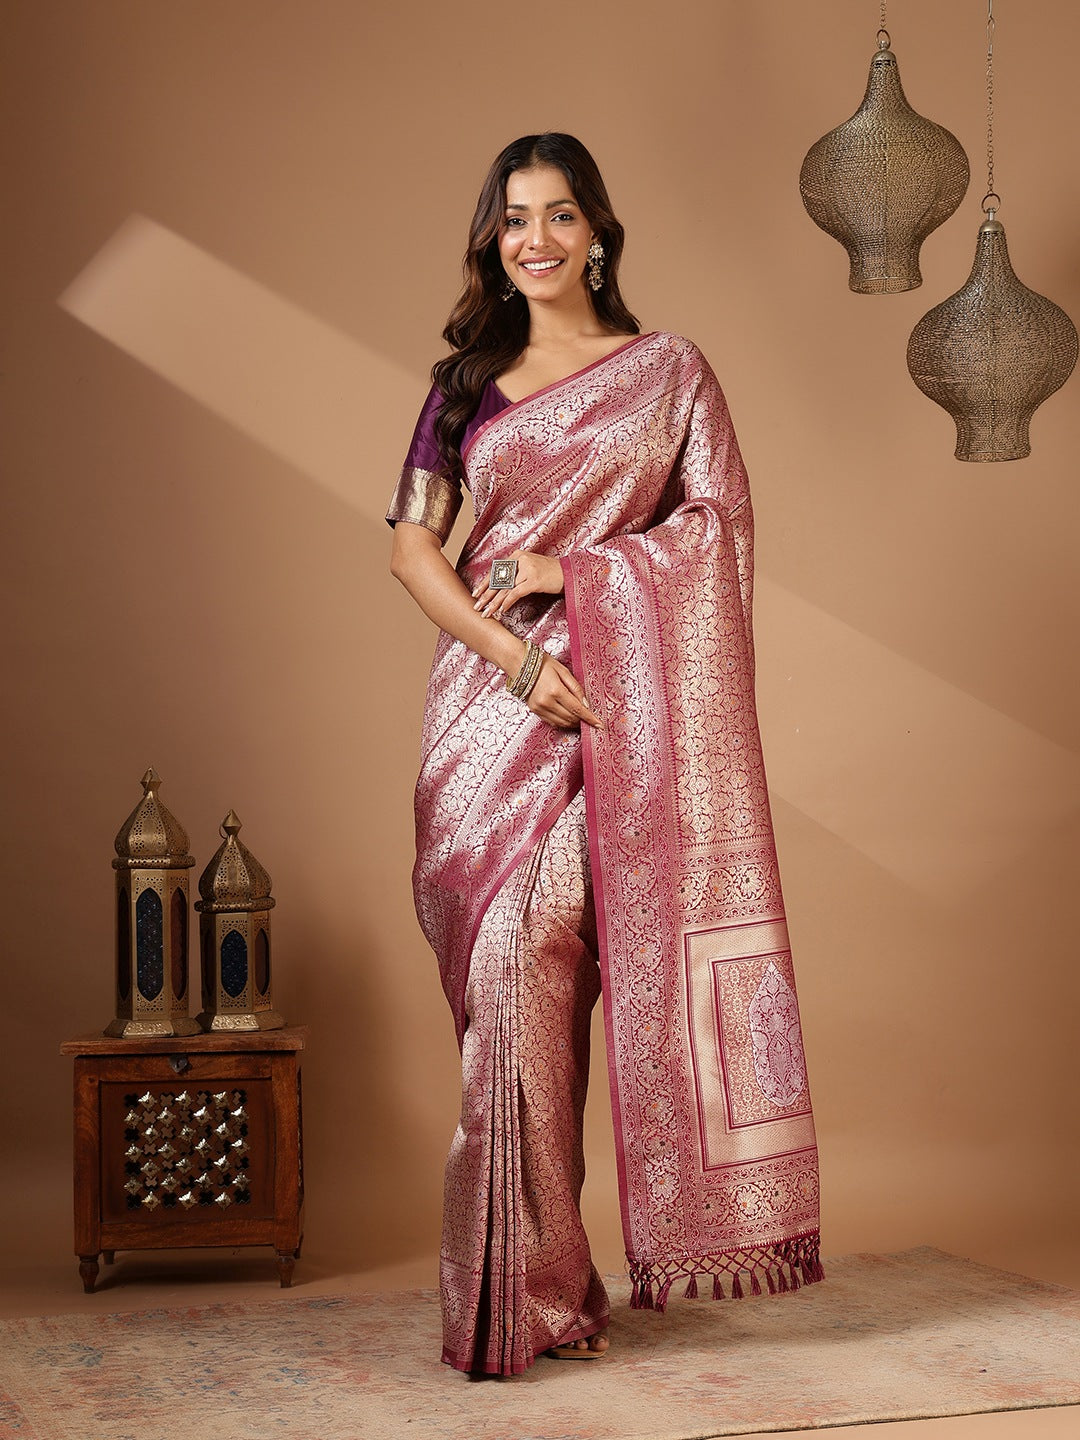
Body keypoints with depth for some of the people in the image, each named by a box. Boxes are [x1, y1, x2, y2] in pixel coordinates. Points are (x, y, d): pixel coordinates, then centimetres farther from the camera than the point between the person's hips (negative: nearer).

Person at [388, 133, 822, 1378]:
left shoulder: (668, 370, 10)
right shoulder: (467, 380, 14)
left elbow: (719, 524, 1)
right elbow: (413, 542, 4)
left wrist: (568, 570, -9)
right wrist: (511, 654, -11)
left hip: (618, 696, -2)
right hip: (492, 693, 2)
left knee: (539, 955, -11)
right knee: (512, 970, -3)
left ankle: (536, 1275, 1)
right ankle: (530, 1282, 6)